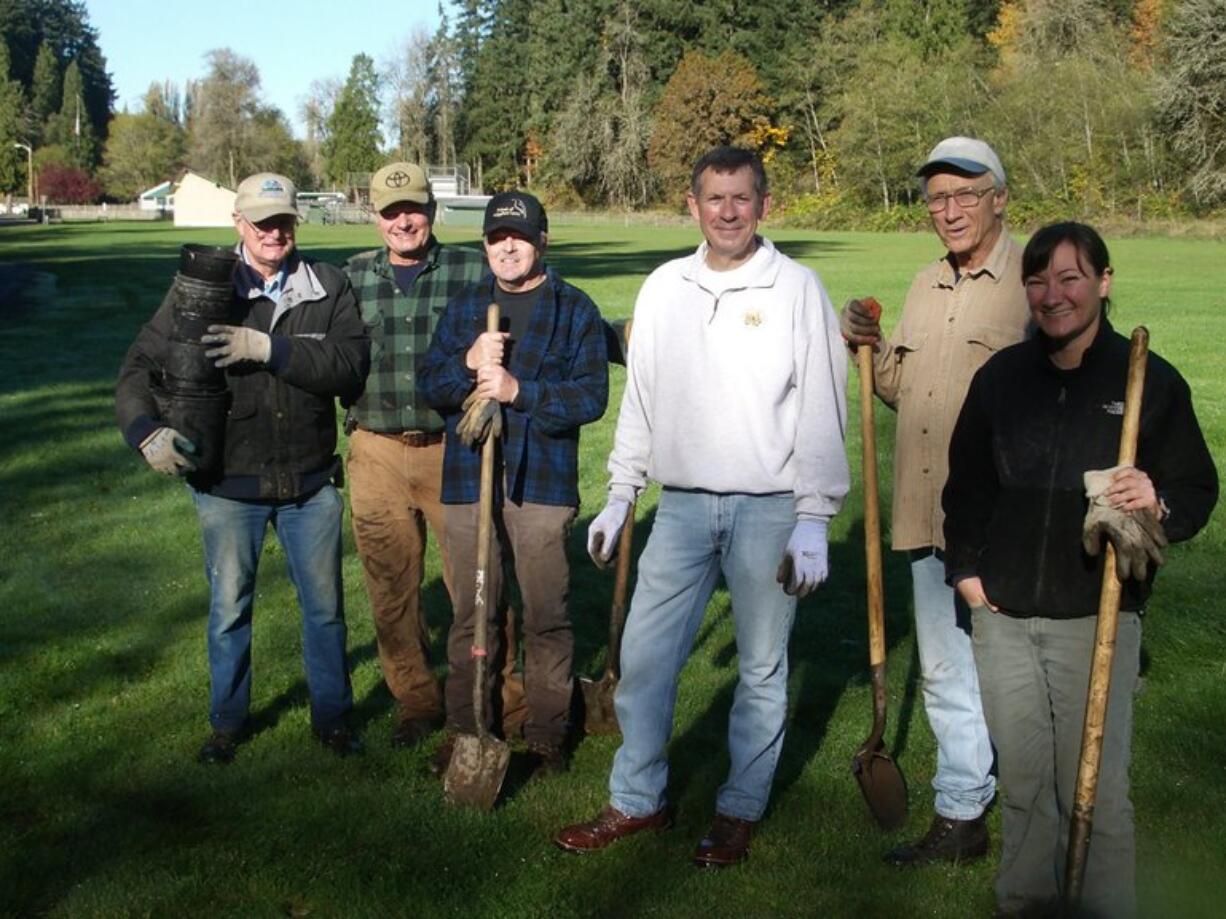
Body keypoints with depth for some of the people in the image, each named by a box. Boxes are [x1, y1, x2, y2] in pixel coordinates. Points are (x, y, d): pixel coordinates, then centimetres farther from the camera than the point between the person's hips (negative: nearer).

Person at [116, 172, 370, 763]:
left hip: (310, 481, 1)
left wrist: (270, 348, -28)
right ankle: (227, 722, 34)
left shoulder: (328, 288, -3)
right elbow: (139, 368, -5)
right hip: (227, 483, 0)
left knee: (324, 607, 13)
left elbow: (351, 363, -18)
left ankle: (332, 717, 32)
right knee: (229, 609, 14)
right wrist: (146, 430, -23)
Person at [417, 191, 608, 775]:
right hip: (469, 480, 3)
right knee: (471, 612, 9)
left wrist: (519, 390, -17)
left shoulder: (575, 310, 3)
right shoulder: (464, 306, 14)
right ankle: (465, 729, 22)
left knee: (546, 614, 3)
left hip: (542, 483, -3)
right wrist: (468, 362, -13)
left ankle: (548, 733, 16)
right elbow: (428, 386, 7)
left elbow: (592, 395, -7)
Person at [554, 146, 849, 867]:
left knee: (762, 666, 8)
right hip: (683, 504, 4)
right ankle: (638, 800, 23)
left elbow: (822, 413, -5)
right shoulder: (664, 289, 8)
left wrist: (814, 520, -9)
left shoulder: (797, 289, -4)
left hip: (769, 509, -3)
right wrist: (620, 498, 13)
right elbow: (640, 399, 14)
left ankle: (740, 810, 24)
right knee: (644, 655, 6)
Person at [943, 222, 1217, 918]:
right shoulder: (1001, 377, 6)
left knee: (1098, 789, -2)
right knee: (1022, 780, 15)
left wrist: (1158, 504, -21)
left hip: (1098, 618, -3)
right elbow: (967, 483, 16)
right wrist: (965, 567, 8)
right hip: (1004, 616, 4)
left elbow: (1199, 488, 1)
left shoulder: (1150, 380, -3)